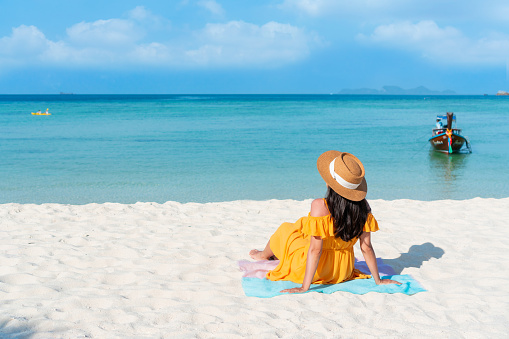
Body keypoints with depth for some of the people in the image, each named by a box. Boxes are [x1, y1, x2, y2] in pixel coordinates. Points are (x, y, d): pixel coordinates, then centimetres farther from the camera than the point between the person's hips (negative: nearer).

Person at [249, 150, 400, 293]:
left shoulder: (320, 206, -30)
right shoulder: (363, 206, -14)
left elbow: (315, 249, -29)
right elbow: (366, 247, -10)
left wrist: (304, 288, -24)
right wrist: (378, 280, 2)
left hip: (315, 271, -5)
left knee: (284, 230, 23)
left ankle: (263, 255, 55)